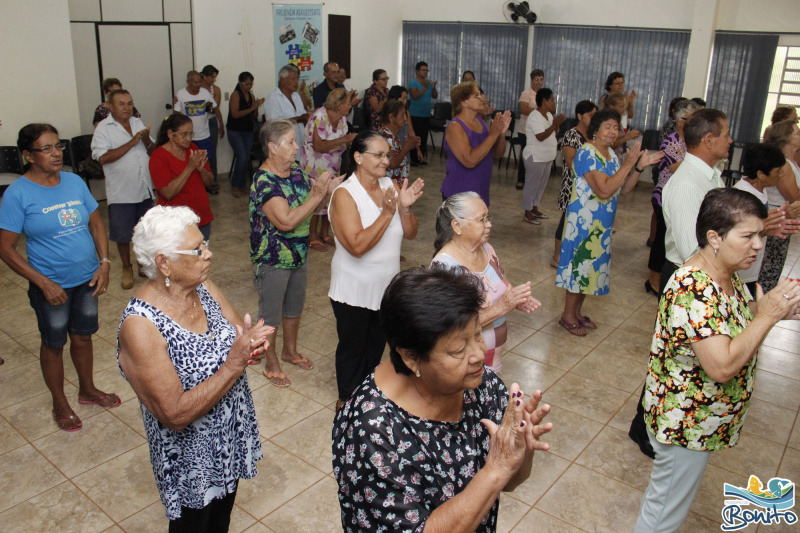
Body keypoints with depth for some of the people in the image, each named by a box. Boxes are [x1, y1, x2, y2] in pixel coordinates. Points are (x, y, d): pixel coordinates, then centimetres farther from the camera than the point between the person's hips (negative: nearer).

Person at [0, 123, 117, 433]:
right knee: (54, 344, 13)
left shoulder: (74, 182, -1)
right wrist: (43, 283, -19)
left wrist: (104, 262, -7)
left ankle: (87, 390, 41)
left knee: (83, 337, 20)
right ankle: (60, 405, 32)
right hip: (52, 286, -4)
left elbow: (96, 224, 6)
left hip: (87, 279, 4)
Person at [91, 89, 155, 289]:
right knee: (123, 234, 7)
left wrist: (147, 140, -12)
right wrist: (132, 142, -22)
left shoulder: (138, 123, 8)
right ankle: (127, 268, 25)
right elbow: (103, 157, -21)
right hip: (121, 192, -4)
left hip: (145, 189, 5)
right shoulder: (103, 128, -8)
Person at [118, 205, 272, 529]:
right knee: (194, 522, 22)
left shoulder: (203, 287, -8)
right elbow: (175, 414, -30)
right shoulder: (140, 326, -30)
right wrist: (233, 366, -33)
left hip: (233, 441, 6)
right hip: (192, 463, -6)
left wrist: (252, 346, -26)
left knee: (221, 520, 29)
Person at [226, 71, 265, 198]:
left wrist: (257, 106, -8)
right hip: (235, 131, -6)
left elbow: (254, 117, 11)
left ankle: (243, 185, 15)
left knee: (246, 159, 4)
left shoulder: (251, 95, 10)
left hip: (248, 131, 6)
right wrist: (252, 108, -19)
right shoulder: (235, 94, -6)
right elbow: (235, 114, -17)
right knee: (242, 157, -16)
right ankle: (235, 186, -3)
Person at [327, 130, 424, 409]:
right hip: (354, 289, -6)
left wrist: (405, 207, -21)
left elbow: (410, 233, -2)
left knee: (377, 343, 23)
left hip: (386, 284, 6)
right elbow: (357, 246, -30)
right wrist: (388, 212, -32)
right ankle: (347, 399, 37)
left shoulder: (390, 185, -3)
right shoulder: (345, 194, -20)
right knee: (352, 346, 14)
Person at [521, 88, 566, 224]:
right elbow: (541, 137, -28)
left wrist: (558, 123, -4)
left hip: (548, 157, 9)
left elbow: (554, 134, 13)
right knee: (532, 185, -1)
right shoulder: (535, 117, -18)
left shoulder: (549, 115, 9)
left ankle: (534, 208, 30)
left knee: (541, 184, 17)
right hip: (535, 158, -9)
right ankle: (527, 214, 7)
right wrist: (555, 124, -26)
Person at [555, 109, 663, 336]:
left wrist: (640, 166, -5)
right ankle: (568, 315, 14)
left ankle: (577, 311, 28)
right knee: (580, 265, 0)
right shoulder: (587, 154, -19)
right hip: (584, 222, -9)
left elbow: (624, 189, 8)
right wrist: (628, 164, -25)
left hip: (602, 223, 9)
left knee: (591, 265, 15)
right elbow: (604, 190, -27)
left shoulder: (610, 154, 10)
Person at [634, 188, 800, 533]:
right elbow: (722, 367, -34)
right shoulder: (693, 291, -32)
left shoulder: (726, 275, -2)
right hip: (686, 425, -9)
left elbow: (736, 320, 12)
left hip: (702, 418, 9)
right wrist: (767, 316, -28)